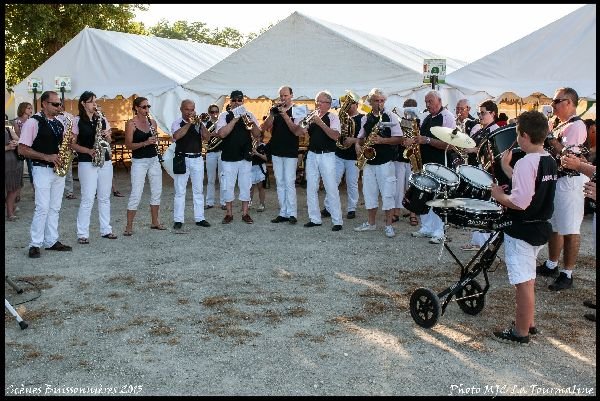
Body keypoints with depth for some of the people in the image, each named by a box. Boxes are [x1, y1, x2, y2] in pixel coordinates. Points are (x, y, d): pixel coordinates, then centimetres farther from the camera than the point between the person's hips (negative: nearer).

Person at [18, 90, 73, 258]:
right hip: (42, 169, -7)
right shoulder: (33, 122, -9)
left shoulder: (59, 123, 12)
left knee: (55, 208, 10)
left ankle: (52, 241, 18)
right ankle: (35, 244, 1)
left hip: (59, 169, 7)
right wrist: (46, 157, -19)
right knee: (42, 208, -9)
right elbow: (22, 149, -11)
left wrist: (67, 141, -1)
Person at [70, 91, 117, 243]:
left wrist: (107, 136, -4)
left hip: (105, 162, 5)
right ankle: (82, 234, -1)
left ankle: (106, 230, 18)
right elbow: (72, 144, -3)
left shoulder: (102, 119, 11)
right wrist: (88, 151, -16)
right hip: (87, 163, -5)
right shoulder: (77, 121, -2)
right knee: (88, 199, -8)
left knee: (105, 198, 9)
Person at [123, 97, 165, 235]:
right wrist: (145, 143, -25)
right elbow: (129, 145, -13)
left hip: (154, 160, 6)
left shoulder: (152, 122, 8)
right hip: (139, 162, -6)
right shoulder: (131, 123, -8)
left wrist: (155, 139, -3)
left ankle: (155, 222, 25)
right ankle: (129, 226, -1)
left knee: (157, 191, 11)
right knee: (136, 194, -9)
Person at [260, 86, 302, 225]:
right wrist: (272, 113, -14)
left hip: (290, 153, -5)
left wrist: (285, 115, -20)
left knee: (289, 183, -7)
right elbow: (264, 128, 0)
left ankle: (292, 213, -1)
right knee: (280, 183, 7)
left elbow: (297, 132, -14)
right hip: (276, 152, 5)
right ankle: (283, 213, 12)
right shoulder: (275, 109, 9)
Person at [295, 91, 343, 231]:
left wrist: (320, 122, -21)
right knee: (311, 188, 8)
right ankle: (314, 218, 17)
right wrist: (305, 123, -16)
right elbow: (297, 132, 2)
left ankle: (337, 221, 0)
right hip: (311, 155, 5)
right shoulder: (311, 117, 10)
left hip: (327, 155, -5)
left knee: (331, 189, -5)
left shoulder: (333, 117, -2)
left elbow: (335, 136, -17)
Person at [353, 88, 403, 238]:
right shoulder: (365, 119, 10)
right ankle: (371, 223, 22)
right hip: (369, 161, 5)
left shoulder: (391, 117, -3)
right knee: (369, 192, 10)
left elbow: (399, 139, -6)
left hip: (385, 161, -5)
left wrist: (382, 140, -20)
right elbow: (361, 137, 20)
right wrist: (358, 145, -1)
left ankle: (388, 225, 6)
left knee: (387, 193, -3)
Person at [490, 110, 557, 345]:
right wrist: (506, 168, 16)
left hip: (522, 230, -9)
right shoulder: (550, 161, 6)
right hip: (540, 227, 9)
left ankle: (521, 333, 12)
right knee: (527, 279, 22)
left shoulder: (526, 162, -22)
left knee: (523, 282, 1)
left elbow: (520, 202, -27)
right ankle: (529, 322, 35)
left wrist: (499, 195, -11)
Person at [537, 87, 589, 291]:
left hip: (569, 181, -10)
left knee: (569, 230, -3)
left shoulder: (576, 126, -14)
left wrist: (548, 137, -18)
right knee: (554, 226, 18)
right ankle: (551, 266, 30)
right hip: (555, 179, 10)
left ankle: (567, 274, 4)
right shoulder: (561, 125, 15)